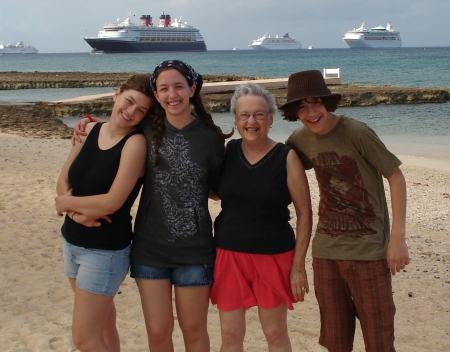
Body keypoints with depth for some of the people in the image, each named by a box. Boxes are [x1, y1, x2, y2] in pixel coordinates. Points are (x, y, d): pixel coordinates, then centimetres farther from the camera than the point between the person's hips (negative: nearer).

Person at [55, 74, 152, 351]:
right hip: (72, 242, 7)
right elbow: (63, 182, 3)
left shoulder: (135, 142, -17)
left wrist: (67, 203, -8)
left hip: (106, 250, -6)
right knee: (102, 323, 17)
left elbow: (112, 202, -22)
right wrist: (77, 211, -16)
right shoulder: (90, 131, 2)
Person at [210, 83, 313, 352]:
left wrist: (298, 265, -8)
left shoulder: (286, 157, -8)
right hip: (229, 254, 3)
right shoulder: (227, 152, 1)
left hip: (272, 256, -3)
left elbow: (304, 214, -6)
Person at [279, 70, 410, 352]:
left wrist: (398, 238, -14)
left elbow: (396, 177, -11)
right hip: (326, 251, 5)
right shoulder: (300, 140, 2)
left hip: (369, 251, -5)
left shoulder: (356, 133, -14)